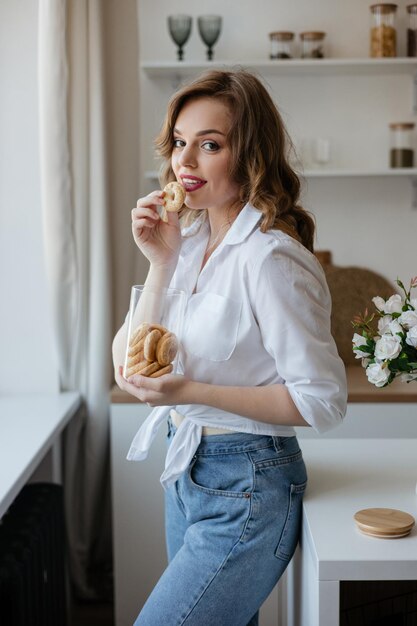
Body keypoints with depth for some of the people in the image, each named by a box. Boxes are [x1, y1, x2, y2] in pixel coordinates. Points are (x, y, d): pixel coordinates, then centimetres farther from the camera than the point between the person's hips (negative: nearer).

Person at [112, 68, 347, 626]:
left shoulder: (270, 258, -22)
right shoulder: (192, 237, 4)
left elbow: (323, 401, -21)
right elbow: (128, 362, 4)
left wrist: (190, 392, -25)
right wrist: (160, 261, -8)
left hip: (246, 488, -8)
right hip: (187, 470, 8)